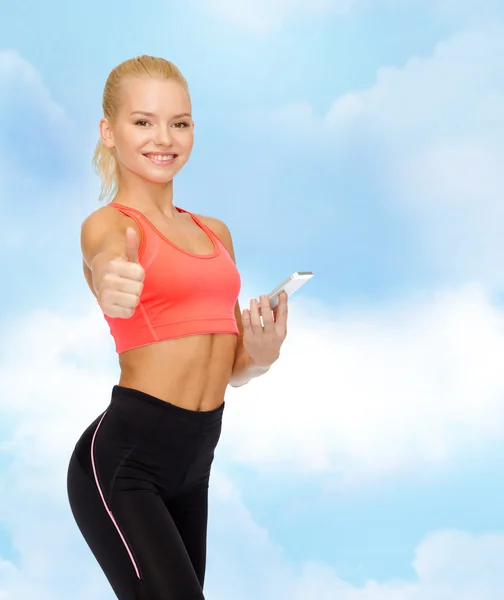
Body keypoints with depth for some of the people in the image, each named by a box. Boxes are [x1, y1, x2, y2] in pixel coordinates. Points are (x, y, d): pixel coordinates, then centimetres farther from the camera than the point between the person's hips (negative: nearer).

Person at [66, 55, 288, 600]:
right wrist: (111, 281, -53)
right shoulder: (108, 223, -4)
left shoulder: (214, 233, 16)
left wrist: (263, 354, -1)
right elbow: (107, 261, -30)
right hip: (123, 459, -7)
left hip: (193, 466, 7)